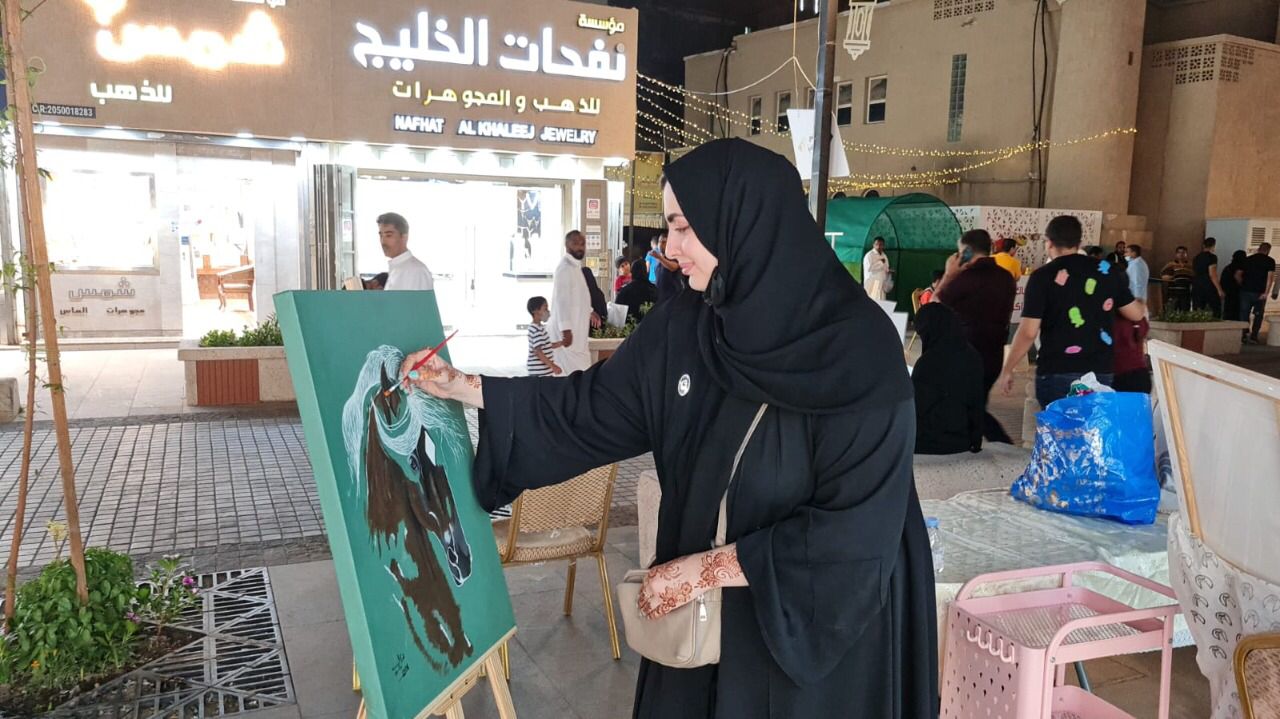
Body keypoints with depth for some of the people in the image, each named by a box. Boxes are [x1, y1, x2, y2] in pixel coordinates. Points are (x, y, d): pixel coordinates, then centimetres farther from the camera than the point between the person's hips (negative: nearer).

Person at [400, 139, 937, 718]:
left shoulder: (859, 347, -22)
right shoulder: (685, 323, -5)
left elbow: (855, 527, -22)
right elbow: (597, 405, 5)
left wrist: (708, 568, -19)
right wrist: (461, 387, 1)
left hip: (826, 621, -4)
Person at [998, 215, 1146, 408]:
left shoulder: (1043, 276, -7)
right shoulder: (1108, 271, 5)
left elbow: (1028, 333, -11)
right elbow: (1136, 314, 15)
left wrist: (1007, 370, 1)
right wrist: (1143, 308, 40)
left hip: (1056, 374, -4)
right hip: (1100, 372, 4)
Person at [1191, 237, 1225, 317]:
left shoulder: (1196, 257, 13)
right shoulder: (1212, 257, -8)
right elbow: (1212, 275, -15)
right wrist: (1219, 290, -14)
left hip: (1196, 287, 6)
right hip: (1209, 288, -6)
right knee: (1216, 310, 2)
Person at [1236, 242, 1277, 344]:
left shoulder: (1247, 259, 7)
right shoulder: (1270, 261, -1)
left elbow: (1237, 275, 6)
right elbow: (1270, 277, -11)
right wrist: (1266, 293, -13)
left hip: (1245, 291, 2)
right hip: (1260, 293, -2)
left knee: (1244, 314, 8)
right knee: (1258, 315, 11)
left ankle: (1243, 335, 3)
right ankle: (1253, 336, 6)